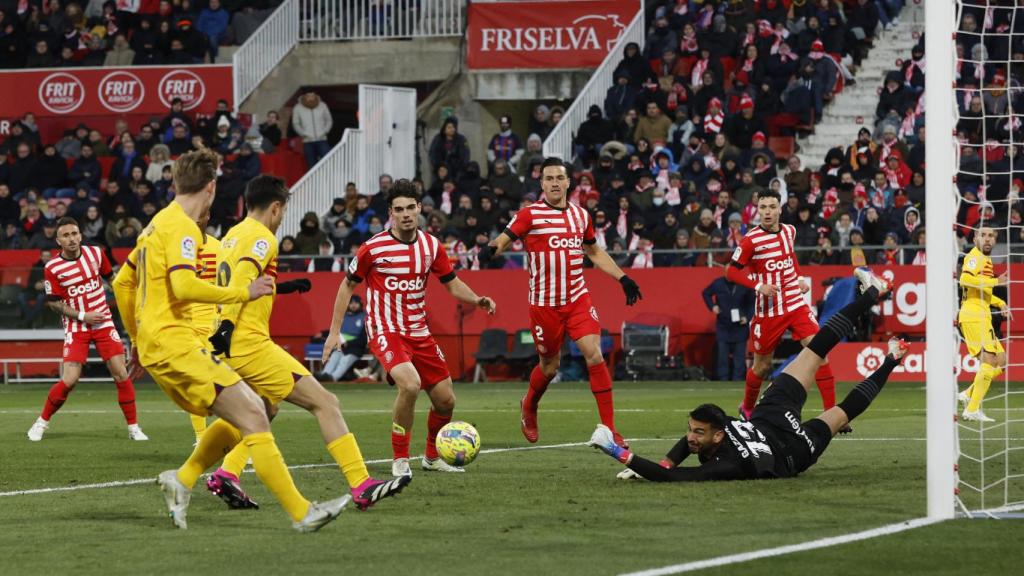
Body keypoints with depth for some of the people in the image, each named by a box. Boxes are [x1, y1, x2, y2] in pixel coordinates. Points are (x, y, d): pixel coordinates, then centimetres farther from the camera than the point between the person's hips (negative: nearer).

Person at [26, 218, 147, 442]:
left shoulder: (95, 254, -1)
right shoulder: (53, 268, -9)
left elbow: (110, 277, 17)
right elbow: (53, 302, -4)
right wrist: (82, 316, -12)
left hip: (103, 323, 3)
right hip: (76, 328, -3)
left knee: (121, 375, -5)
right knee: (69, 381, -12)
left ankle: (133, 427, 6)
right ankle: (42, 422, 10)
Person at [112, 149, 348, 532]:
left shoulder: (157, 225, 18)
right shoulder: (182, 227, -11)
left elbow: (122, 282, 26)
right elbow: (183, 286, -26)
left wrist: (137, 337, 31)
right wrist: (243, 293, -17)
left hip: (154, 346, 10)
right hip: (175, 346, -10)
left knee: (245, 414, 13)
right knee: (253, 417, -13)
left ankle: (182, 480, 10)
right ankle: (301, 513, -16)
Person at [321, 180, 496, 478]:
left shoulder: (431, 245, 2)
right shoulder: (374, 248, -10)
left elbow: (452, 284, 13)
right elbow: (348, 285, 1)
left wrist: (477, 300, -8)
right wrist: (334, 331, -1)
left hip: (419, 332, 6)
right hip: (385, 331, -6)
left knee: (445, 400, 6)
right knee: (410, 384, -30)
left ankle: (432, 457, 33)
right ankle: (400, 460, -14)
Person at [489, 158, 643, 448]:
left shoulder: (581, 215, 10)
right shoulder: (530, 215, -5)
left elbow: (595, 252, 24)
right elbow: (503, 239, -13)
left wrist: (622, 278, 18)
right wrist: (492, 248, -36)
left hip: (578, 299, 3)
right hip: (544, 303, -3)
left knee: (594, 353, -14)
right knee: (550, 366, 7)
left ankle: (609, 427, -10)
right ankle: (529, 407, 41)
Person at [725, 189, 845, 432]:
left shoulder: (789, 231, 4)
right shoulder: (751, 240, -12)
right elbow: (731, 271, -8)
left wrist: (799, 278, 13)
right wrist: (758, 285, -20)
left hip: (795, 303, 3)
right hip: (768, 310, -3)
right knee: (762, 366, 9)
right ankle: (747, 408, 37)